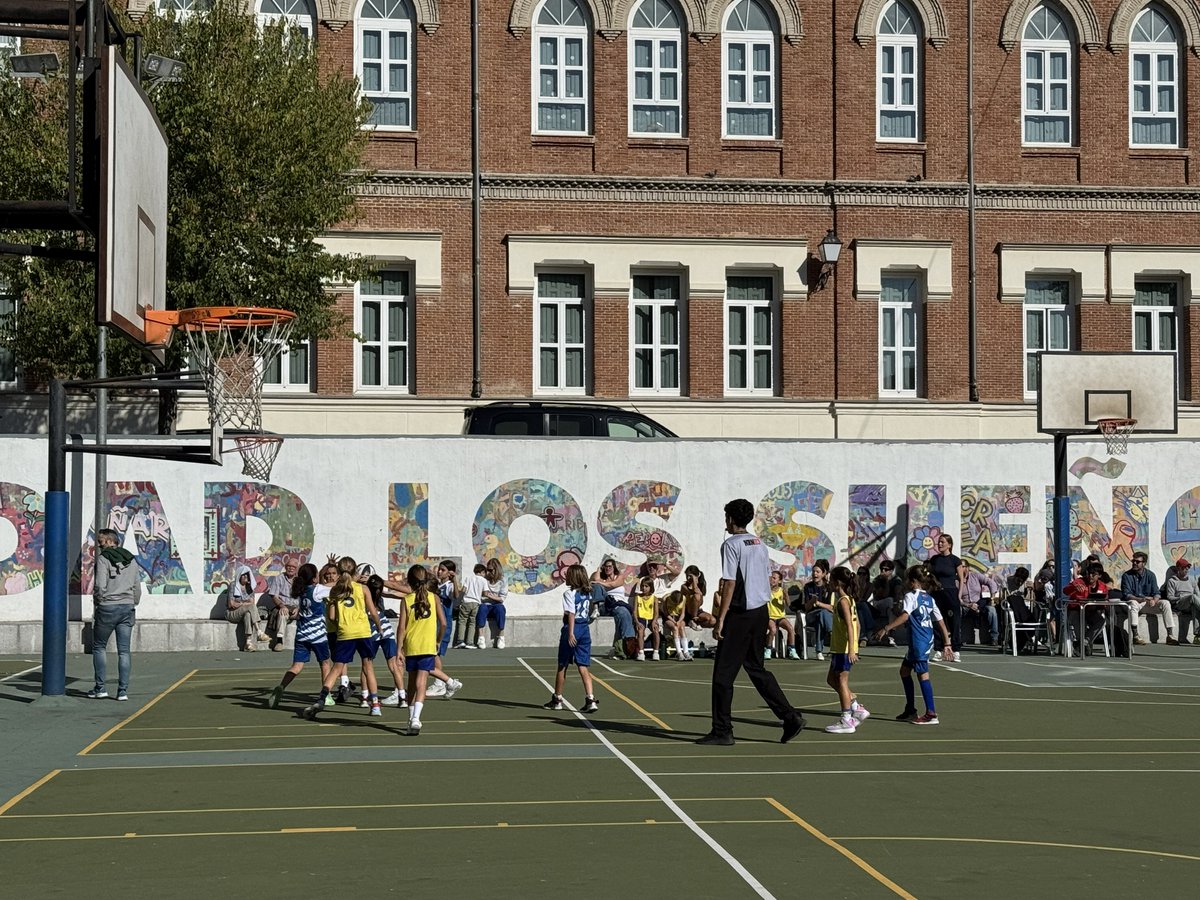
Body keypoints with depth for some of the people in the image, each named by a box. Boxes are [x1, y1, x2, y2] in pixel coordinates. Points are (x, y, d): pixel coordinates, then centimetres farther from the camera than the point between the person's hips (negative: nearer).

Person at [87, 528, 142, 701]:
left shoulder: (103, 558, -8)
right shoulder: (131, 560, 11)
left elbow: (100, 586, -15)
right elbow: (137, 588, 11)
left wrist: (97, 603, 0)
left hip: (107, 608, -5)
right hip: (127, 607, 5)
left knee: (99, 647, 11)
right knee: (124, 651, 4)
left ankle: (100, 687, 8)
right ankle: (123, 690, 1)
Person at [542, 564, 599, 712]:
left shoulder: (569, 593, -11)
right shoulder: (587, 593, 9)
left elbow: (571, 614, -19)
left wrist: (571, 633, -24)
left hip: (572, 628, -6)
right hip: (585, 629, 6)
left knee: (562, 666, 8)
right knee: (583, 668, 3)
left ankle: (557, 699, 20)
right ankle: (590, 699, -10)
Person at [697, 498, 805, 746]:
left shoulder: (731, 544, -10)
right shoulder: (759, 544, 13)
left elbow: (730, 584, -16)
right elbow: (768, 580, 15)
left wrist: (720, 620, -14)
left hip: (740, 614, -8)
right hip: (760, 612, 8)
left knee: (723, 674, 0)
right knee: (756, 668, 17)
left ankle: (722, 731, 2)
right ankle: (790, 717, 9)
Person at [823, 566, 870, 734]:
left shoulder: (842, 601, -15)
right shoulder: (849, 599, 14)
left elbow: (850, 625, -23)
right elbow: (856, 624, 18)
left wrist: (851, 649, -29)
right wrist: (854, 647, 23)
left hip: (843, 649, -10)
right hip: (839, 648, 10)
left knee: (841, 681, -4)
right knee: (832, 679, 16)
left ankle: (846, 721, 0)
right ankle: (857, 708, 17)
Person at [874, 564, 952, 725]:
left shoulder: (911, 596, -9)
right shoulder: (929, 598, 16)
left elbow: (904, 616, -25)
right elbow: (941, 621, 14)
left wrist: (886, 629, -27)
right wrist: (947, 642, 17)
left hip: (918, 642, -9)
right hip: (927, 641, 9)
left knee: (923, 674, -7)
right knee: (905, 670, 17)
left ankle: (931, 713, -9)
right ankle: (910, 710, 22)